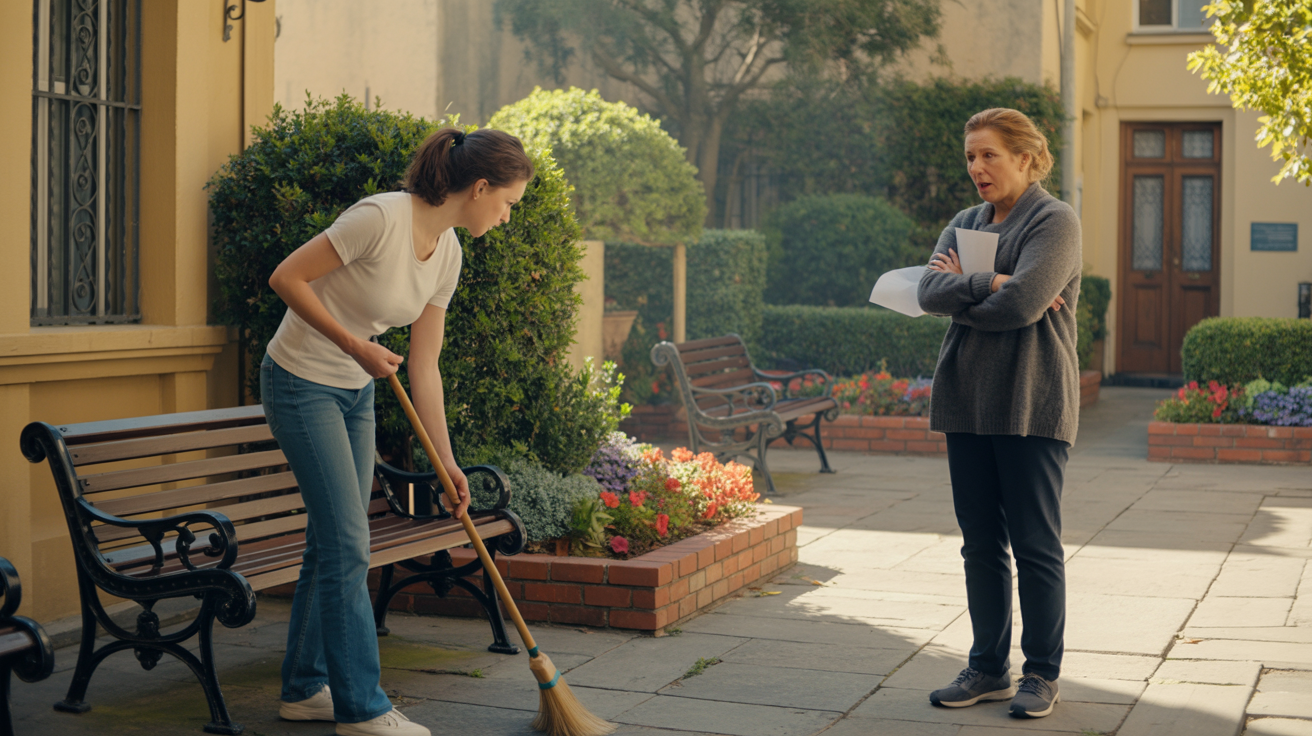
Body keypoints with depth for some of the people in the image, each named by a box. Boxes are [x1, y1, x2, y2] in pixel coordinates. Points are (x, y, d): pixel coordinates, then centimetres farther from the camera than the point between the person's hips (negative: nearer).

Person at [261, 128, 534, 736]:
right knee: (347, 545, -7)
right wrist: (355, 347, -22)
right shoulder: (381, 218, -25)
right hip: (301, 383, -8)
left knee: (334, 543, 11)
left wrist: (446, 461, 4)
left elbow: (424, 367, 5)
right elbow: (286, 278, -20)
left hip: (355, 392, 8)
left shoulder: (448, 253, 0)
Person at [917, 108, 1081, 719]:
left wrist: (960, 285, -6)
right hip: (967, 400, 6)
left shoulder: (1055, 222, -5)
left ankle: (1043, 674, 10)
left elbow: (1021, 304, -20)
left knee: (1035, 544, -1)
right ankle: (989, 668, 19)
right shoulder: (964, 224, 16)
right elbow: (929, 292, -1)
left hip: (1031, 404, -6)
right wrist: (988, 285, -13)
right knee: (980, 544, 10)